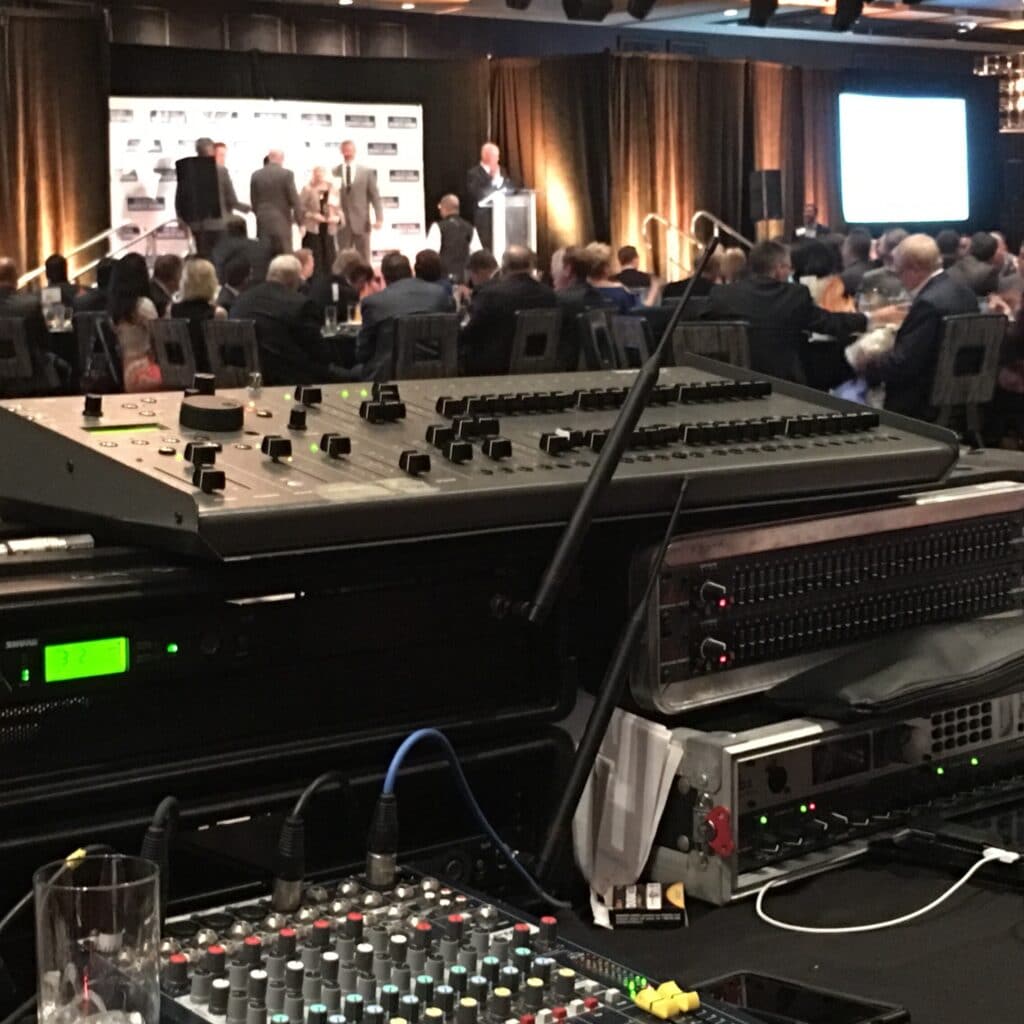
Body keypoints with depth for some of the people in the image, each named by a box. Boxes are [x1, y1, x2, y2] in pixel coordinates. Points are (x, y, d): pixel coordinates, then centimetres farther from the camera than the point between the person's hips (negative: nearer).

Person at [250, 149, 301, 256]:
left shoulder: (256, 175, 6)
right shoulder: (287, 174, -6)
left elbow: (253, 200, 9)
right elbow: (294, 199, -6)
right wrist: (300, 221, 1)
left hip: (263, 223, 4)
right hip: (282, 222, -3)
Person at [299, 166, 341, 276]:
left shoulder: (333, 190, 10)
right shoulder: (308, 190, -1)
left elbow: (339, 209, 15)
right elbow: (300, 208, -5)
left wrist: (337, 218, -5)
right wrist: (312, 215, -17)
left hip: (328, 230, 4)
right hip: (312, 230, -4)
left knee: (329, 259, 4)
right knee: (313, 260, -5)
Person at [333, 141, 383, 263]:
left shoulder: (367, 172, 4)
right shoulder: (334, 173, 4)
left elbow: (375, 196, 3)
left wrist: (379, 218, -5)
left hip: (361, 223, 0)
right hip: (342, 223, 0)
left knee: (363, 260, 4)